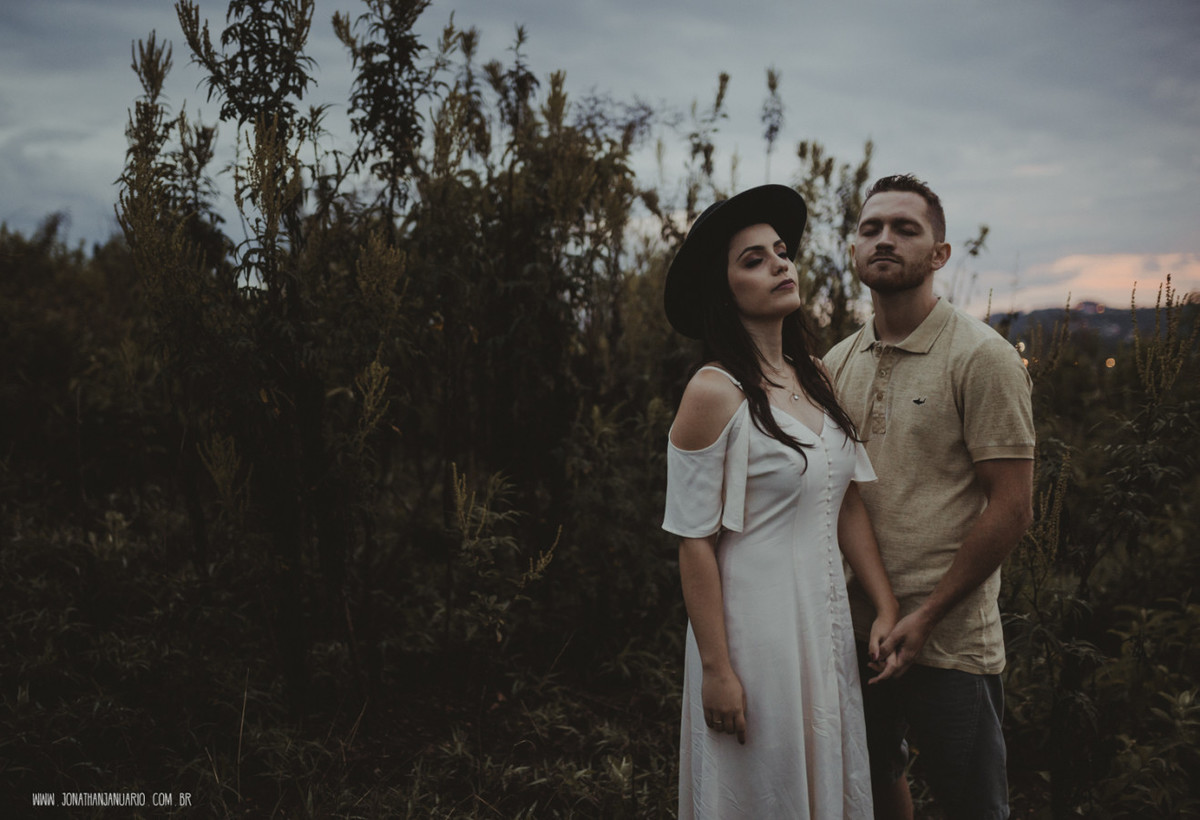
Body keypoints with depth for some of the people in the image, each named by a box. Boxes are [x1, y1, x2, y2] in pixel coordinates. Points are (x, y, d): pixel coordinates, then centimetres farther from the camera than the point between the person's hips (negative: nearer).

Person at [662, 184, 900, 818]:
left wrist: (887, 610, 4)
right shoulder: (714, 393, -16)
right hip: (754, 627, -7)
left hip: (825, 619, 7)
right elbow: (695, 542, -15)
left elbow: (848, 506, 9)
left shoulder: (817, 379, 5)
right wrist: (716, 669, -14)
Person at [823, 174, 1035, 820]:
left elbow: (1011, 507, -14)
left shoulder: (981, 358, -12)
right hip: (856, 632, 5)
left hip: (950, 641, -5)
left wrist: (926, 616, -16)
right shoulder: (838, 363, 6)